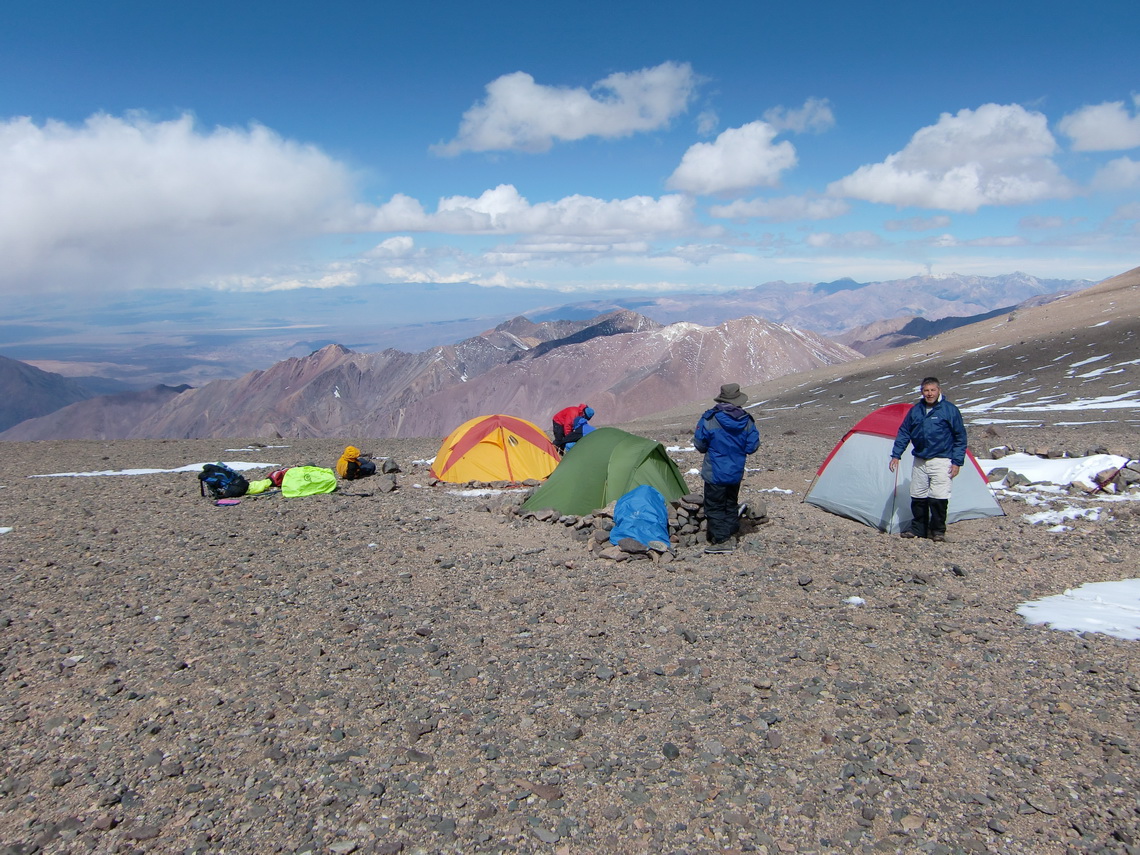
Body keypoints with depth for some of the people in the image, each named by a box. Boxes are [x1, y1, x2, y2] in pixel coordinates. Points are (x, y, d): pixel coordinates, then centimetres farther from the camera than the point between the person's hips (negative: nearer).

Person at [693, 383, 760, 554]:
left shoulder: (709, 419, -15)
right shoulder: (747, 421, -3)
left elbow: (699, 444, -8)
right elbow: (752, 446, 1)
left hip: (715, 474, -5)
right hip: (736, 473, 5)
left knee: (714, 506, 4)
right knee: (731, 504, 20)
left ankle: (721, 541, 4)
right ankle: (731, 536, 26)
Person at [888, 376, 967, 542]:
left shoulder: (950, 410, -4)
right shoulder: (915, 410, 7)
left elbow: (960, 437, -2)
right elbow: (903, 433, 12)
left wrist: (957, 461, -7)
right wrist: (896, 455, 4)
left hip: (941, 461, -4)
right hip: (919, 461, 4)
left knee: (938, 497, -9)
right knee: (917, 497, 7)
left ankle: (938, 530, 7)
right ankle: (918, 528, 19)